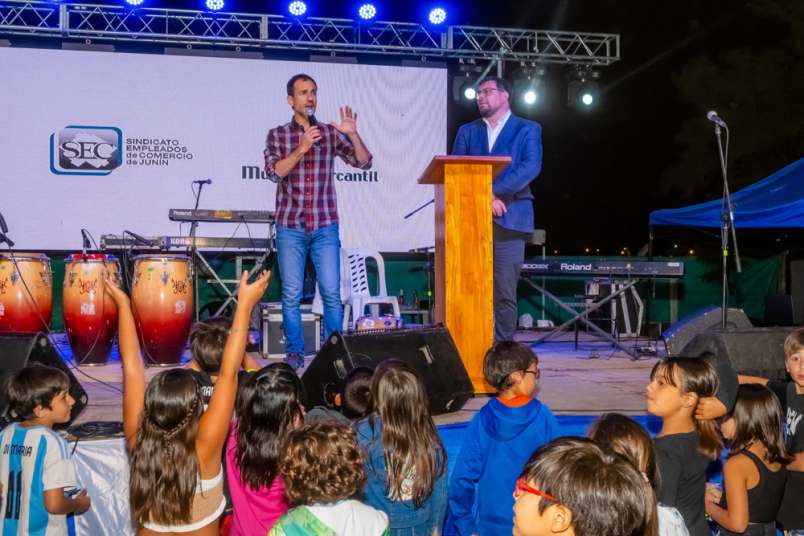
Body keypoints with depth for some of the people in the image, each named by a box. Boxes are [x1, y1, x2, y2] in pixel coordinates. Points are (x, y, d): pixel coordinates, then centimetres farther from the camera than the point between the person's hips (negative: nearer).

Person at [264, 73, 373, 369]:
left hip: (325, 226, 1)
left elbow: (364, 162, -1)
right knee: (291, 295, 3)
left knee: (331, 293, -2)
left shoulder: (331, 133, 7)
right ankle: (294, 353, 13)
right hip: (290, 227, 0)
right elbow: (274, 171, -10)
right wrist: (301, 149, -22)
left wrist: (353, 134, -18)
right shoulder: (277, 135, 5)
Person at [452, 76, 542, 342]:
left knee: (505, 295, -2)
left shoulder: (527, 129, 9)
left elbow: (531, 167, -7)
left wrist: (493, 191, -17)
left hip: (508, 219, -2)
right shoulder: (467, 131, 18)